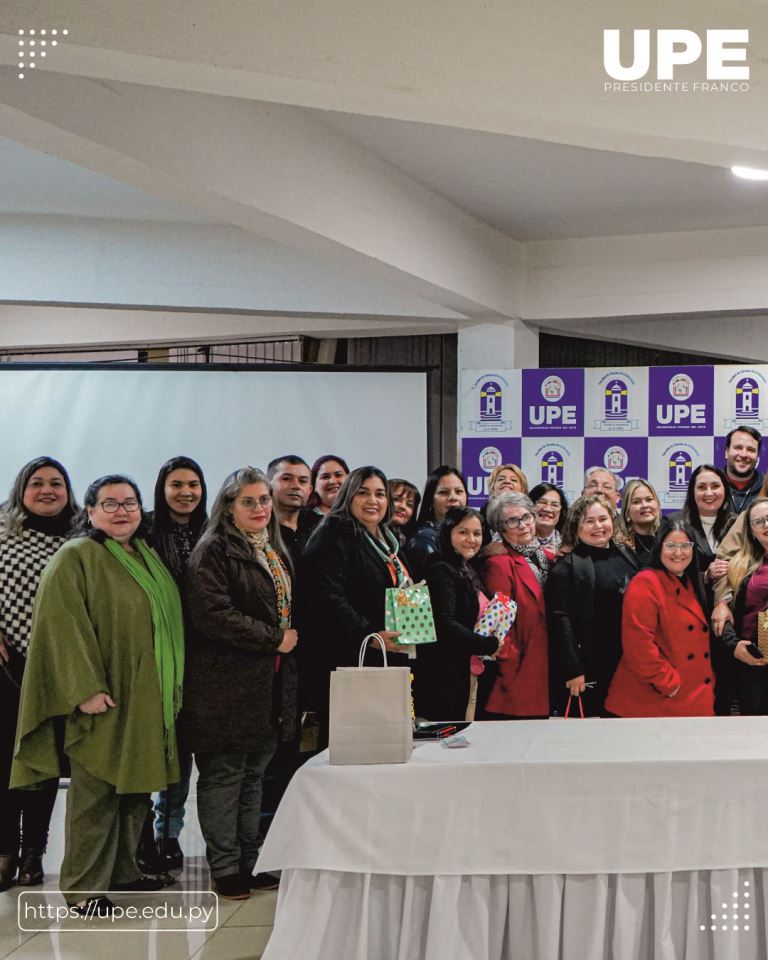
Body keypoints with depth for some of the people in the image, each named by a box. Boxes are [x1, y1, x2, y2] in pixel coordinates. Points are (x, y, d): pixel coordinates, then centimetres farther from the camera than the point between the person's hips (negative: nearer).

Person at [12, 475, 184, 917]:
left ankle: (124, 870, 26)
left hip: (148, 698, 7)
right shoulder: (75, 558, -8)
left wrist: (174, 683, 17)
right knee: (96, 791, -2)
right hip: (104, 699, -7)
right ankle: (83, 887, 9)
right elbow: (64, 625, -16)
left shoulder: (148, 557, 15)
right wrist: (86, 689, -23)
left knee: (136, 787, 13)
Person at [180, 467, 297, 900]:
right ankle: (225, 868, 10)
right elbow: (214, 615, -21)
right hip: (227, 684, -8)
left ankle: (249, 862, 23)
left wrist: (288, 641, 11)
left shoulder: (276, 551, 17)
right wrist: (273, 639, -16)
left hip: (270, 683, 8)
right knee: (224, 775, 0)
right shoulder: (213, 552, -9)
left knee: (255, 774, 14)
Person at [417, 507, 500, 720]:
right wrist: (489, 645, -14)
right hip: (440, 676, -9)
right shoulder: (441, 570, -13)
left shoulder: (467, 572, 17)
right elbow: (444, 624, -23)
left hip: (459, 675, 9)